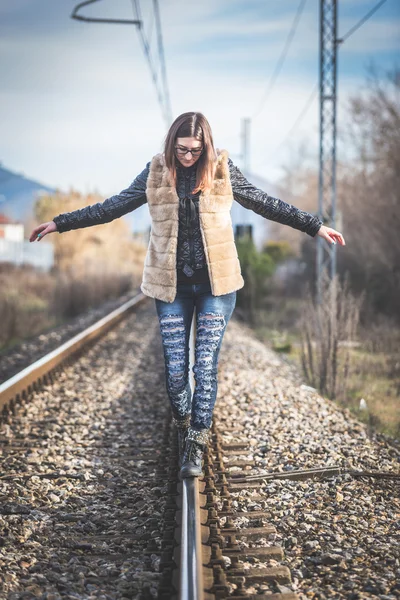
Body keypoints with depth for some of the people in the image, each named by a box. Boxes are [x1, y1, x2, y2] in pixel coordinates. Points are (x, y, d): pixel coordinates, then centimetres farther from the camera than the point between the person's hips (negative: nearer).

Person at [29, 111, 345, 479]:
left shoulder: (222, 170, -1)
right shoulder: (157, 172, 0)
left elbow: (265, 203, 6)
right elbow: (114, 206, 7)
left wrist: (315, 226, 6)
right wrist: (61, 223, 8)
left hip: (215, 284, -1)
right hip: (172, 286, 1)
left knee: (206, 366, -6)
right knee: (175, 370, 2)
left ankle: (196, 445, 2)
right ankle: (183, 430, 26)